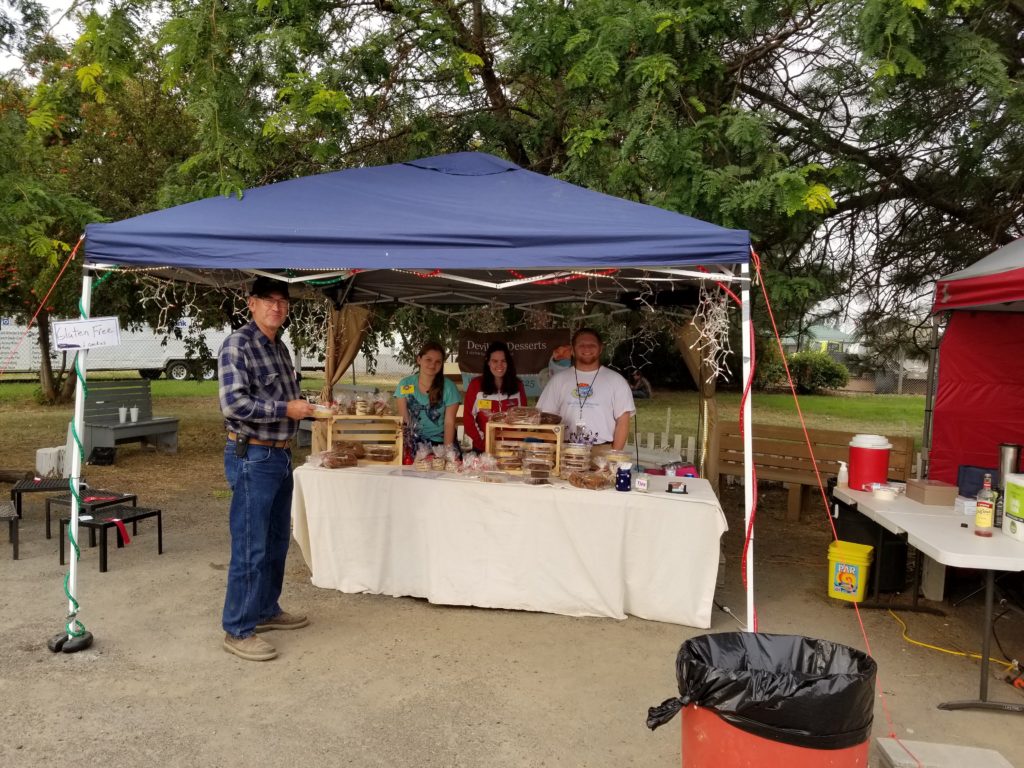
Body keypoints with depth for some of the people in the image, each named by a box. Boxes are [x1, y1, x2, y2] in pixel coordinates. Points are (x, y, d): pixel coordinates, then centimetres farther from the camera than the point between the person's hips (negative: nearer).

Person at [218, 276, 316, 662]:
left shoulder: (280, 348, 14)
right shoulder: (238, 345, -13)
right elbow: (233, 403, -23)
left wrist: (309, 408, 8)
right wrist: (285, 409, -18)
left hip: (280, 456, 9)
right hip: (252, 457, -9)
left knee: (276, 542, 18)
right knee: (250, 547, -3)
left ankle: (266, 609, 32)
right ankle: (238, 630, 8)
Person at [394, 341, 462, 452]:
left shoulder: (449, 387, -4)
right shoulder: (405, 384, 1)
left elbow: (449, 422, -5)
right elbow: (403, 420, 3)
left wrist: (447, 450, -14)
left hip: (440, 442, -1)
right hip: (414, 443, 1)